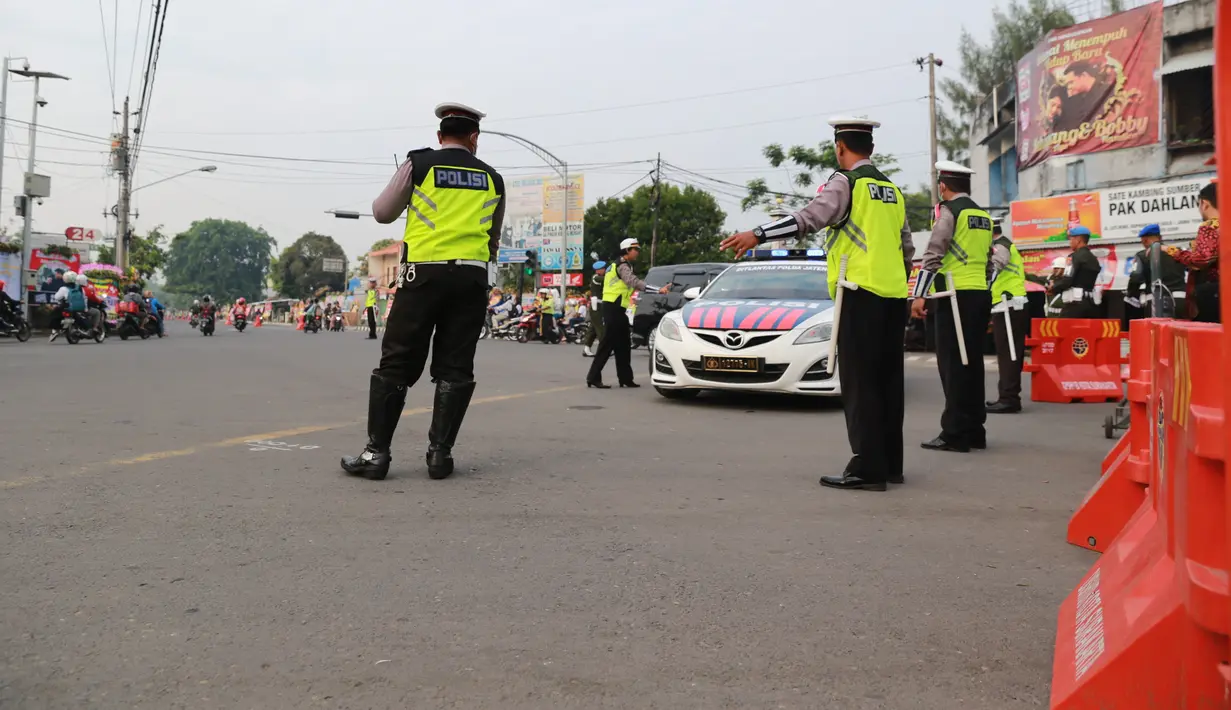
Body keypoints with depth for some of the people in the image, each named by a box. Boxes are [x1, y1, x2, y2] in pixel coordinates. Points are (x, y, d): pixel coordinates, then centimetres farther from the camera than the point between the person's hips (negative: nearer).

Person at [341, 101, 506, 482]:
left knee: (397, 363, 3)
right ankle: (440, 452, 3)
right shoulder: (492, 178, 12)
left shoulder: (418, 164, 3)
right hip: (473, 276, 2)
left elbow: (382, 213, 9)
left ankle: (376, 452, 2)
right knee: (455, 368, 6)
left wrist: (403, 195, 29)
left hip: (424, 272, -2)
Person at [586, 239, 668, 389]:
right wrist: (658, 290, -35)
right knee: (608, 343, -9)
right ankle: (593, 377, -7)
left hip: (617, 309, 10)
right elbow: (634, 282, -28)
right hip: (613, 308, -10)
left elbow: (632, 284, 19)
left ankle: (625, 378, 14)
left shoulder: (623, 265, 21)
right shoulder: (623, 266, -12)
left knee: (623, 345, 10)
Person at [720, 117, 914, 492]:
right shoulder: (892, 190, 19)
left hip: (861, 294, -8)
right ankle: (890, 463, 17)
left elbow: (811, 217, -21)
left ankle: (868, 468, -7)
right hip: (893, 295, 8)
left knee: (860, 383, -6)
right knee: (887, 380, 11)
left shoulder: (845, 182, -5)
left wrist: (757, 234, -25)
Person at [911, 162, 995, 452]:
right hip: (981, 294, 8)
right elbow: (989, 259, 20)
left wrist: (919, 294, -15)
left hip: (955, 295, -8)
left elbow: (933, 254, -14)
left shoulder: (948, 211, -5)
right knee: (972, 363, 11)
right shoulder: (984, 215, 17)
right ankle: (975, 431, 16)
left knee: (953, 365, -6)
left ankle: (955, 434, -7)